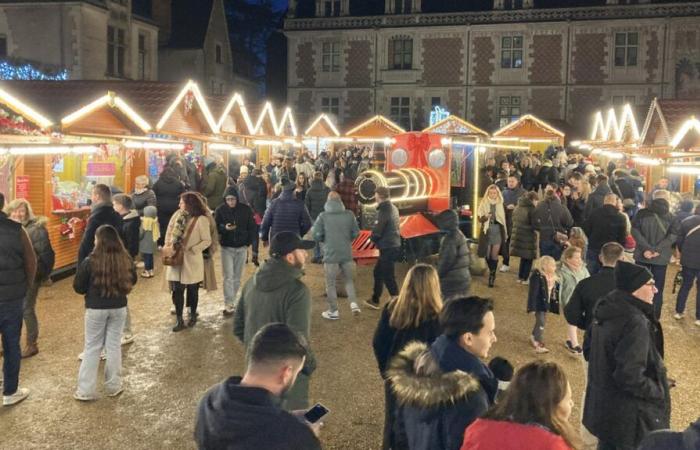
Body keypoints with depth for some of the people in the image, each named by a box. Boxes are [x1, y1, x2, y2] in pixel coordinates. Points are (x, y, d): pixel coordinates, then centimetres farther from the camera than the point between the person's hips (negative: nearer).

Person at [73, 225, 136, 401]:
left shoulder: (90, 261, -17)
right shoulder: (126, 260, -7)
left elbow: (78, 287, -7)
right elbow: (132, 281, 9)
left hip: (95, 309, -2)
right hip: (119, 308, 3)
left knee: (92, 348, 9)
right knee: (114, 346, 12)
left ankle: (86, 390, 14)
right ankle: (114, 386, 21)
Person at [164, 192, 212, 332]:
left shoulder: (201, 220, -14)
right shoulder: (178, 215, 2)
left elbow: (207, 241, -12)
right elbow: (170, 231, 10)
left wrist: (191, 250, -19)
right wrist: (168, 246, -4)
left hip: (192, 260, -4)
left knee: (192, 290, 12)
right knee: (177, 290, 3)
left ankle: (193, 315, 33)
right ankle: (179, 320, 13)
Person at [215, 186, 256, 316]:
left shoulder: (246, 209, -3)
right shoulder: (220, 210, -5)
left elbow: (253, 227, 4)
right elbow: (215, 227, -1)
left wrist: (248, 243, -2)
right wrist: (224, 228, -22)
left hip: (241, 247, 2)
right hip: (226, 248, -1)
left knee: (237, 277, 8)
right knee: (228, 276, -6)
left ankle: (232, 300, 22)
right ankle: (228, 304, -3)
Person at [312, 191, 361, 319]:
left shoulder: (323, 216, -9)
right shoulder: (349, 215, -1)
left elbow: (316, 234, -10)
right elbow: (356, 233, 4)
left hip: (331, 254, -3)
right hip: (347, 253, 3)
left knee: (331, 283, 9)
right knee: (349, 279, 20)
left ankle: (333, 311, 15)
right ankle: (353, 303, 5)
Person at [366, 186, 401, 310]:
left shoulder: (384, 210, -19)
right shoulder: (393, 208, 10)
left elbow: (377, 231, -20)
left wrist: (373, 237, 1)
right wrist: (376, 237, 6)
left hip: (388, 248, -10)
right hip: (394, 245, 10)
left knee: (388, 276, -2)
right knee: (378, 272, 20)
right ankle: (375, 300, 31)